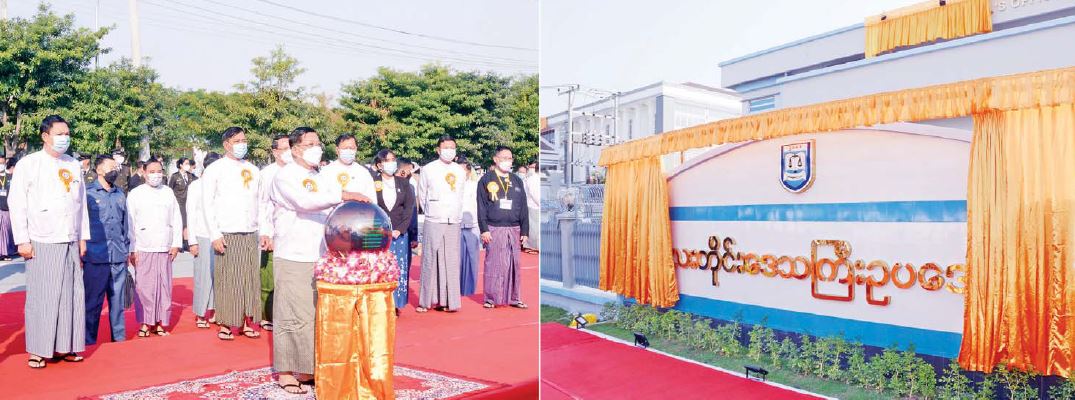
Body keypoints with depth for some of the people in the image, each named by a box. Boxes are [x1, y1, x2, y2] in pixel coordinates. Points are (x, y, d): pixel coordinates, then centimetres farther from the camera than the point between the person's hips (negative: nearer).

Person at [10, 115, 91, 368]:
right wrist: (23, 240, -8)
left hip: (70, 243, 4)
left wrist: (83, 237, 11)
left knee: (71, 295, 4)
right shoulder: (28, 164, 0)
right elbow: (16, 204, -3)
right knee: (41, 297, -1)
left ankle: (65, 346, 13)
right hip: (41, 243, -4)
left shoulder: (74, 165, 11)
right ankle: (38, 351, 9)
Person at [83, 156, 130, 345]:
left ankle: (119, 337, 18)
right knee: (93, 302, 3)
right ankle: (89, 341, 14)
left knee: (118, 300, 9)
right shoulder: (87, 193, 0)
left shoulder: (120, 194, 14)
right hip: (95, 258, -4)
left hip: (119, 258, 4)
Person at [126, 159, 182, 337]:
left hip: (165, 249, 2)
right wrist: (131, 249, -4)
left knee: (164, 286, 2)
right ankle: (145, 323, 8)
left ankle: (160, 322, 10)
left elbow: (176, 220, 11)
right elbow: (129, 223, 2)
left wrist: (176, 244, 5)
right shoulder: (135, 194, 4)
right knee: (144, 286, -2)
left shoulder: (168, 192, 10)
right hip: (143, 249, -2)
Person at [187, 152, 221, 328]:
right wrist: (192, 241, -4)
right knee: (203, 276, -1)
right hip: (202, 237, -2)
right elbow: (191, 215, 1)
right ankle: (200, 315, 9)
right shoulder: (195, 186, 1)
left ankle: (211, 311, 13)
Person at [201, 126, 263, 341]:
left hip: (250, 235, 4)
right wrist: (215, 234, -9)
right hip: (226, 235, -4)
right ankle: (225, 325, 8)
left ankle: (245, 322, 12)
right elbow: (207, 204, -2)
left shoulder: (253, 170, 13)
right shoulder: (215, 169, 1)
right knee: (226, 280, -2)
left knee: (250, 280, 3)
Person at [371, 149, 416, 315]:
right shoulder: (372, 183, 2)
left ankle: (396, 304, 10)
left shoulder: (403, 183, 9)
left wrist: (399, 230, -8)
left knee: (399, 270, 1)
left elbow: (409, 208, 3)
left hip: (399, 234, 2)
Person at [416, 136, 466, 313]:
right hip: (433, 223, -3)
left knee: (451, 262, 3)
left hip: (454, 223, 3)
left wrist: (457, 215, 13)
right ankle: (426, 301, 6)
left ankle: (448, 301, 9)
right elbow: (421, 196, 8)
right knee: (430, 261, -2)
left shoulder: (459, 171, 9)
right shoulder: (428, 169, 0)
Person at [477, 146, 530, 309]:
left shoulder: (517, 181, 13)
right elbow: (481, 207, -1)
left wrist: (525, 231, 6)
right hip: (494, 230, -3)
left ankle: (513, 298, 13)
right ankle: (491, 298, 9)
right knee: (493, 264, -1)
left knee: (514, 265, 4)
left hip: (513, 230, 3)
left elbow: (524, 208, 12)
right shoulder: (486, 180, 3)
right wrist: (484, 229, -9)